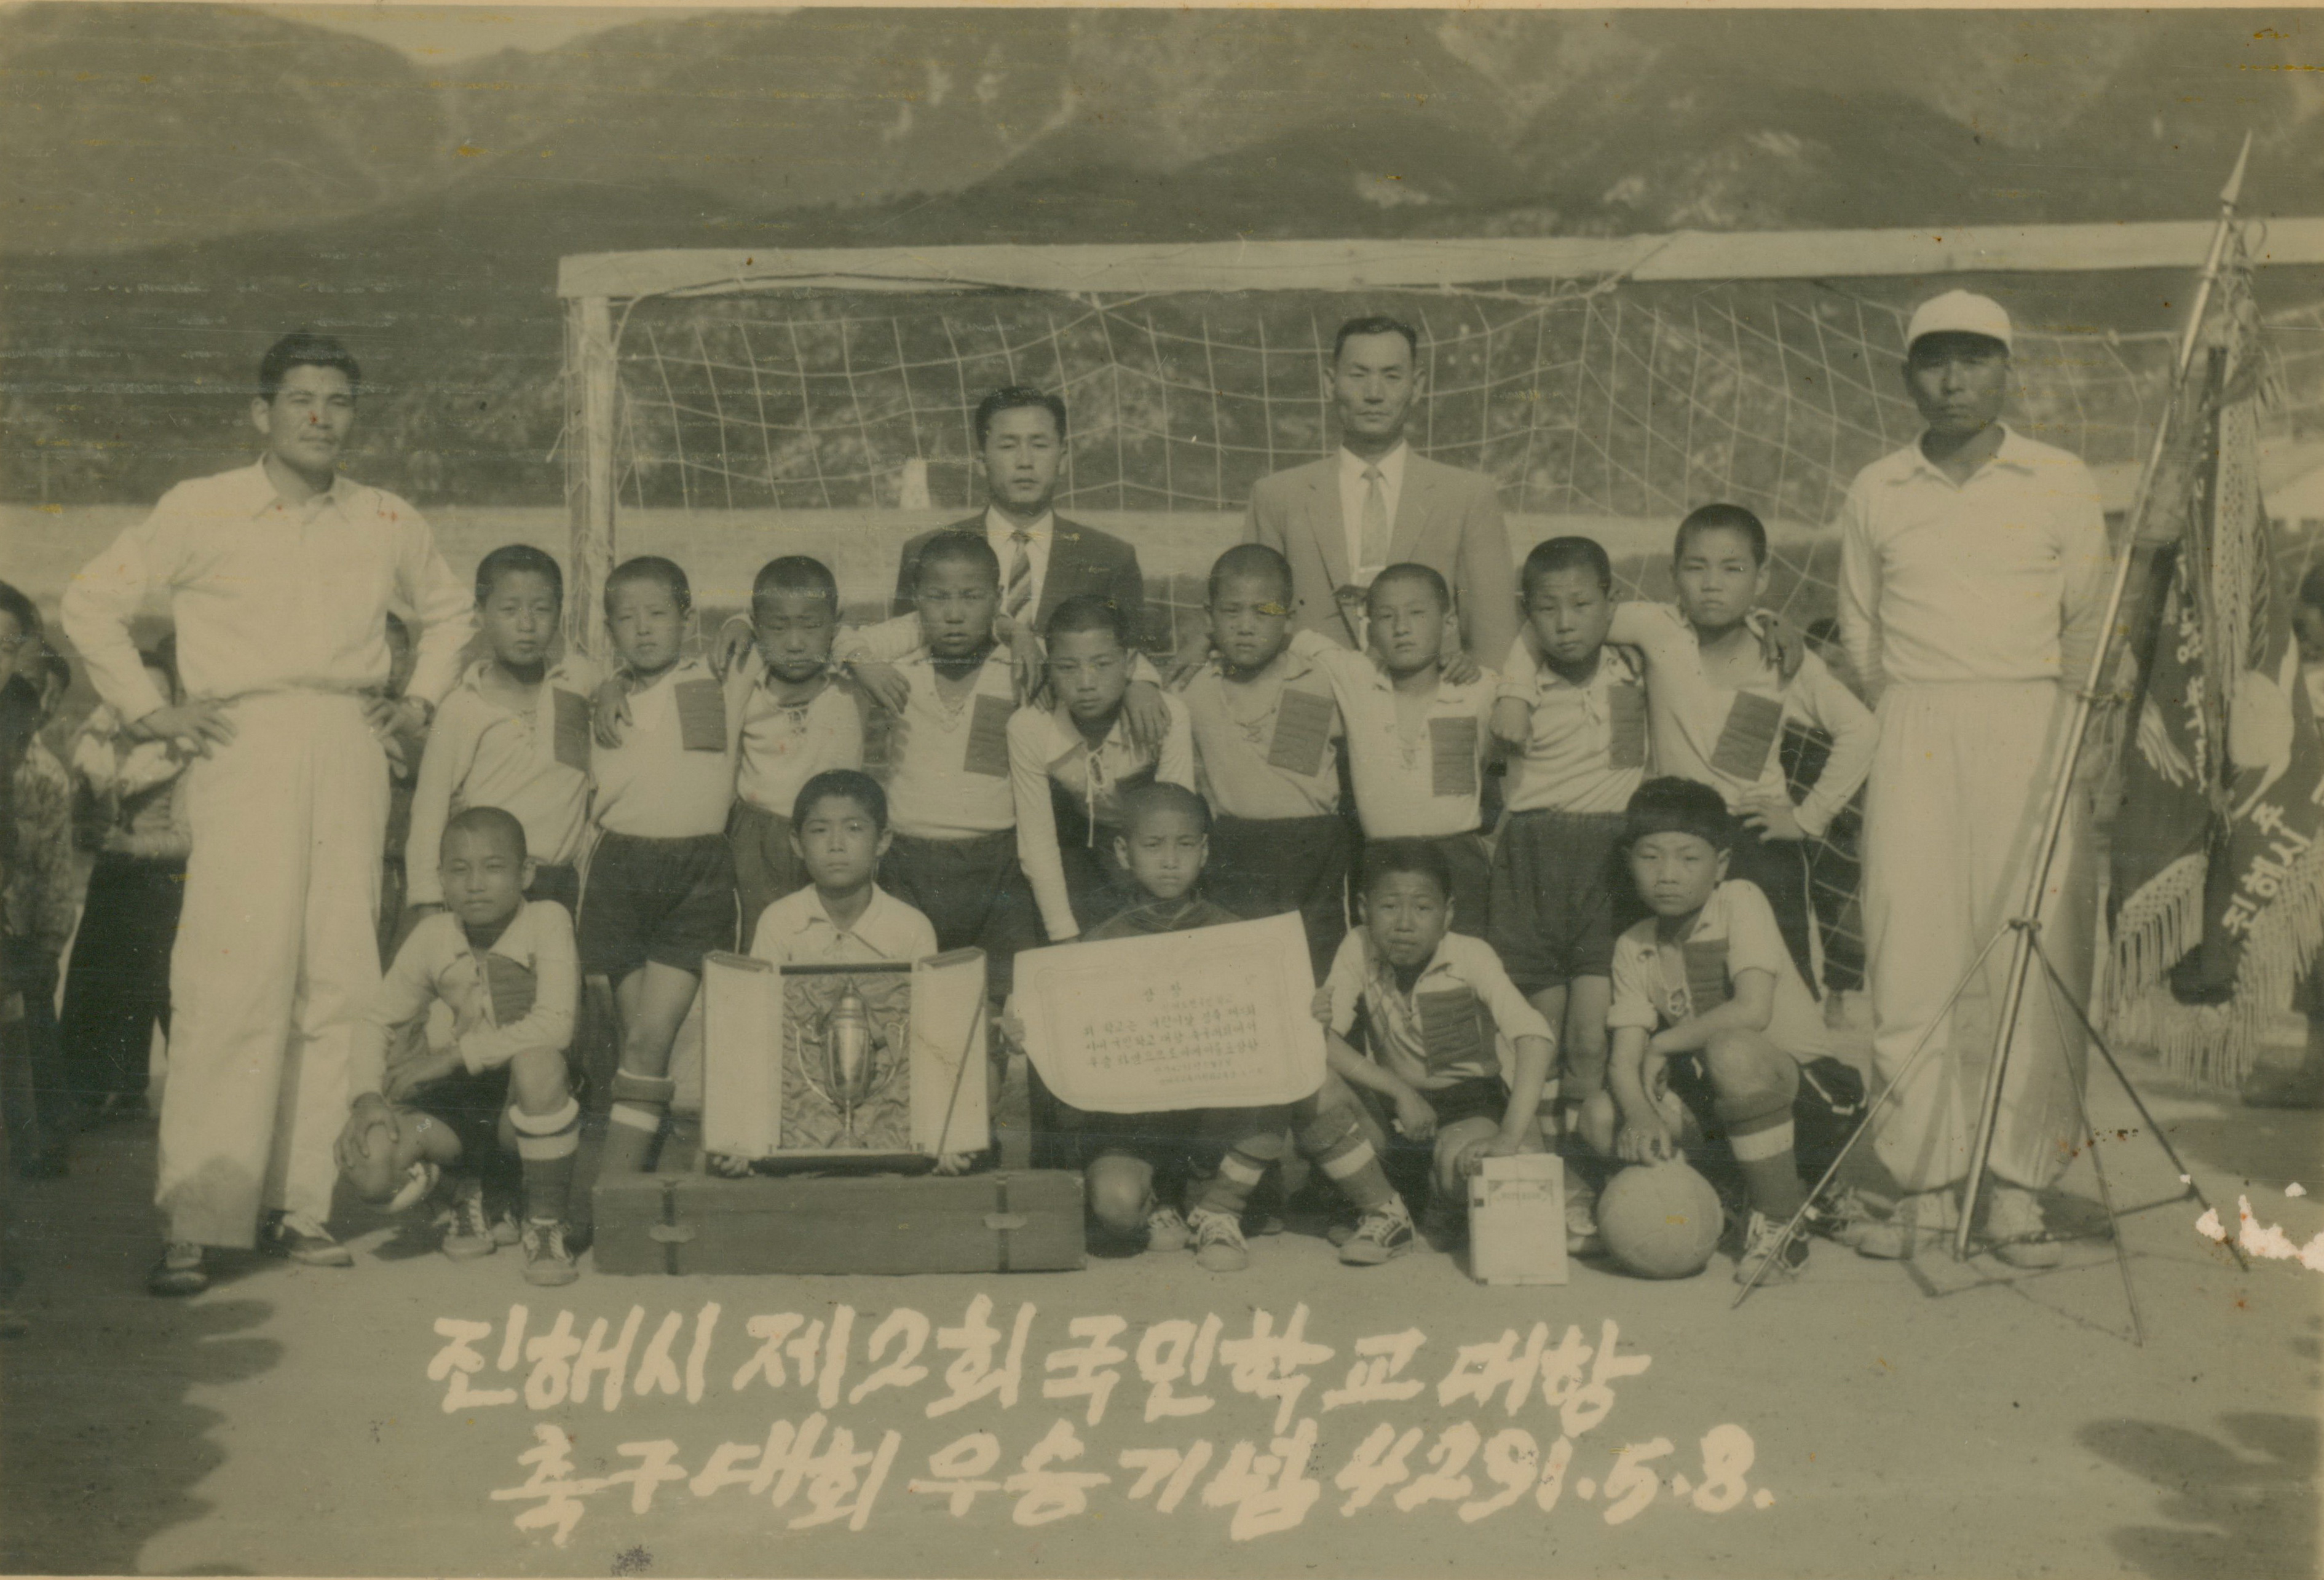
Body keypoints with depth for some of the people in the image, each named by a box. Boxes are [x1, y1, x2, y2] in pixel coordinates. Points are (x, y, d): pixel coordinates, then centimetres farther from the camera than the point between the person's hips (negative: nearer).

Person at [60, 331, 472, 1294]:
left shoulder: (389, 524, 14)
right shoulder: (201, 510, 5)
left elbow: (448, 610, 30)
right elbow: (91, 602, 10)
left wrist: (422, 698, 16)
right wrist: (146, 710, 2)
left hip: (350, 751, 4)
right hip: (244, 748, -3)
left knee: (340, 983, 0)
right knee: (233, 983, -11)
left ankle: (301, 1208, 8)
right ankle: (192, 1225, -6)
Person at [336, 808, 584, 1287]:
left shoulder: (547, 920, -14)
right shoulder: (432, 937, -1)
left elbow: (554, 1025, -25)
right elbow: (379, 1023, 8)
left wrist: (450, 1056, -23)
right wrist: (366, 1096, -11)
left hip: (531, 1099, -4)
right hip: (462, 1096, 4)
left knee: (537, 1060, -38)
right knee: (368, 1164, -21)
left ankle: (545, 1228, -18)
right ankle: (466, 1184, 16)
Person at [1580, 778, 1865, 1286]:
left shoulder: (1740, 901, -12)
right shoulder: (1633, 948, 2)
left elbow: (1753, 1010, -26)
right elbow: (1624, 1060, -7)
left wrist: (1664, 1044, -16)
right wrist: (1641, 1116, -28)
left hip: (1808, 1086, -5)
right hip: (1715, 1098, 5)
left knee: (1731, 1052, -38)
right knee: (1601, 1116, -16)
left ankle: (1781, 1226, -19)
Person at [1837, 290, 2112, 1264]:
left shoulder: (2063, 486, 7)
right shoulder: (1874, 493, 9)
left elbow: (2091, 628, 11)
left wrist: (2054, 718, 8)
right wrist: (1918, 710, 13)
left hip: (2034, 726, -1)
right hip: (1913, 739, 1)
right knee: (1910, 958, -3)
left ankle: (2019, 1192, 3)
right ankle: (1926, 1186, 4)